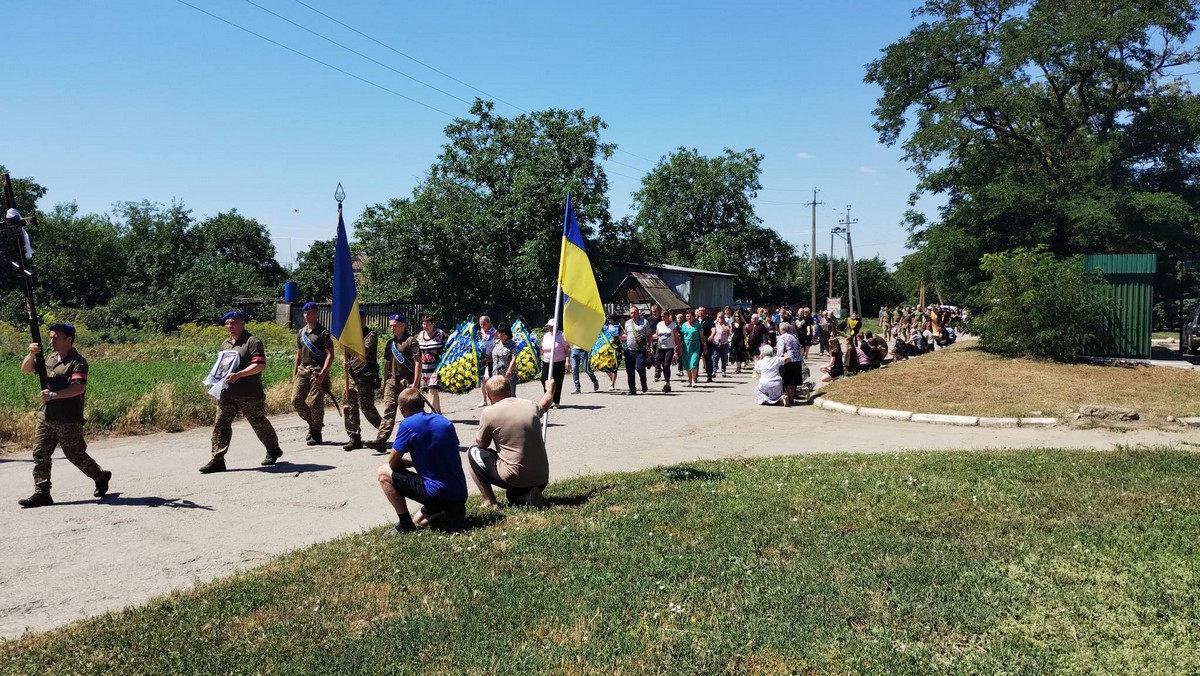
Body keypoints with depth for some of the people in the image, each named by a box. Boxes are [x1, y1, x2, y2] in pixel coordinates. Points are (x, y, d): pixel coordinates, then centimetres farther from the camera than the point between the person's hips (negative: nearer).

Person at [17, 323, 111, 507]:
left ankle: (101, 477, 25)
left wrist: (54, 395, -28)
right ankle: (41, 493, 7)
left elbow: (79, 388, -24)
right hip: (45, 417, 7)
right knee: (40, 455, 2)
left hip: (69, 420, -7)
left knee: (75, 455, 4)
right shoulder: (50, 358, 13)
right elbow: (26, 369, 14)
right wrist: (32, 354, -4)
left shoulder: (77, 362, -12)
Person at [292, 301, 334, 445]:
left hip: (317, 371, -6)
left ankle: (316, 434, 5)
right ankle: (312, 423, 20)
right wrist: (294, 375, 16)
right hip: (302, 370, 6)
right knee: (296, 400, -2)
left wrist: (323, 373, -19)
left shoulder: (323, 333, -3)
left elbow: (330, 355, -8)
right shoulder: (301, 333, 16)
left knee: (315, 402, -6)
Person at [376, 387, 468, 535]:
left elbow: (392, 463, -1)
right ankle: (448, 514, 5)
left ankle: (405, 525, 5)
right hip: (460, 494, 8)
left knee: (383, 472, 7)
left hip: (438, 493, -8)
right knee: (418, 520, 32)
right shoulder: (445, 422, 11)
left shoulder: (408, 424, -9)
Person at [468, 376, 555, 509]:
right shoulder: (531, 406, 5)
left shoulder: (489, 413, -9)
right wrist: (550, 389, 54)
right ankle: (526, 497, 5)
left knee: (473, 452, 16)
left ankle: (490, 503, 8)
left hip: (516, 478, -5)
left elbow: (481, 444, 7)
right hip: (542, 480, 5)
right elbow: (545, 403, 32)